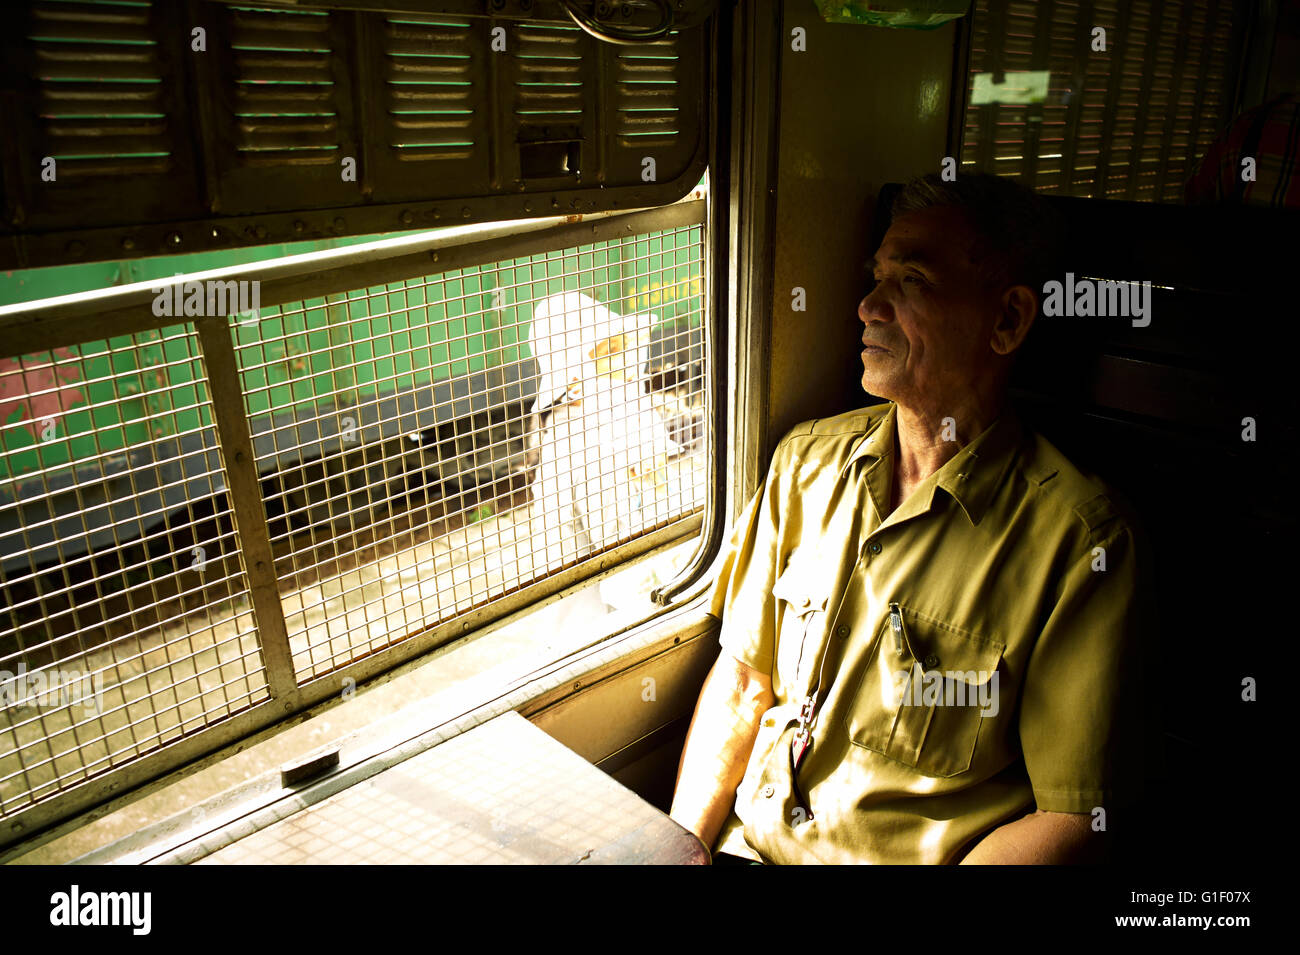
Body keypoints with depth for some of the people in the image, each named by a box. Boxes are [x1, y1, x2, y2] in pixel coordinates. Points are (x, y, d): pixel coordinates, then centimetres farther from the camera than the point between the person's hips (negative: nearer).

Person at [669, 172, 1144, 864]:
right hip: (742, 844, 4)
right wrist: (681, 846, -5)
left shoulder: (1079, 538, -11)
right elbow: (742, 683, 8)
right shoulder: (807, 459, 5)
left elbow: (1072, 820, -8)